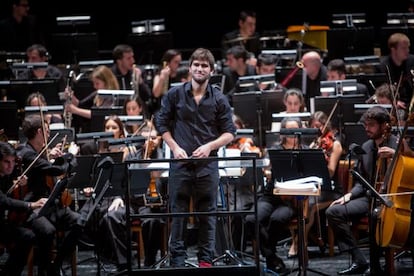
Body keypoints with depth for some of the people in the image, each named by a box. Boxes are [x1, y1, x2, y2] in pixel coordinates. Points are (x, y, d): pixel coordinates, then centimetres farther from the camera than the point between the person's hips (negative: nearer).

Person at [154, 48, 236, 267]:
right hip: (180, 161, 0)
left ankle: (206, 259, 12)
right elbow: (162, 124, 8)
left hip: (207, 163, 0)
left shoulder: (219, 99, 3)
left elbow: (229, 133, 4)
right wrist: (175, 147, -5)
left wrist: (210, 146, -12)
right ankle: (177, 260, 9)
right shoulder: (175, 95, 3)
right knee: (178, 212, 3)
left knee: (207, 213, 5)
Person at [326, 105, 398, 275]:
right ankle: (358, 260, -13)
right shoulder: (366, 147, 13)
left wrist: (395, 154, -27)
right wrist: (349, 195, 1)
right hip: (369, 197, 7)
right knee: (333, 212, -13)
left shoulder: (398, 145, -5)